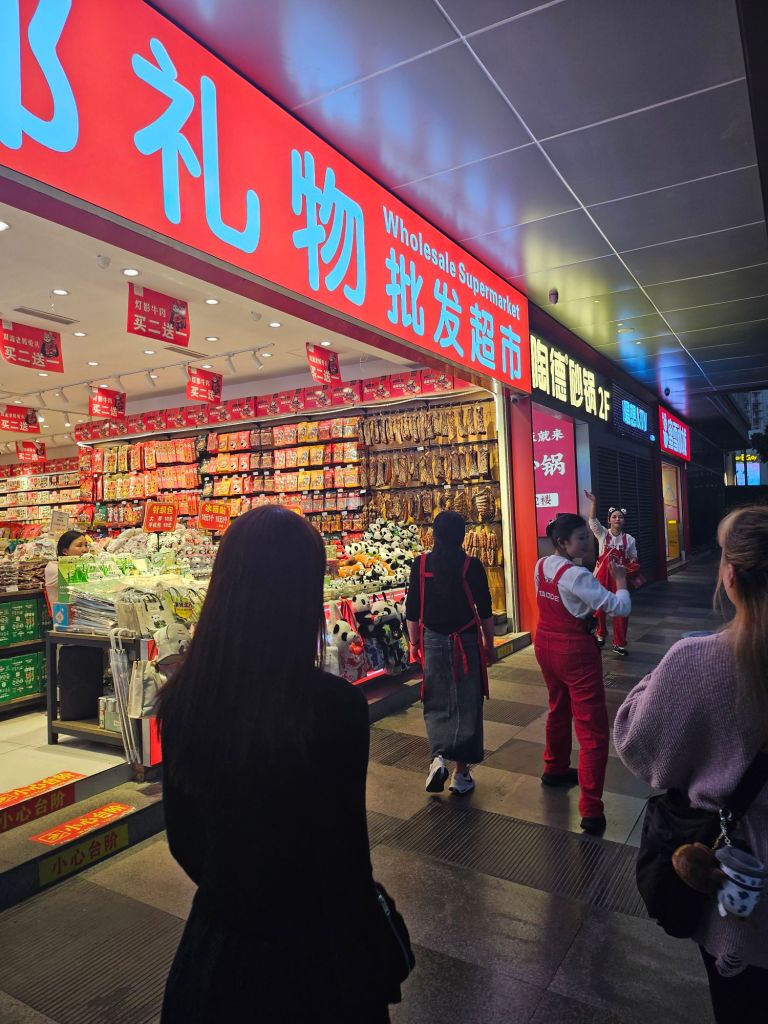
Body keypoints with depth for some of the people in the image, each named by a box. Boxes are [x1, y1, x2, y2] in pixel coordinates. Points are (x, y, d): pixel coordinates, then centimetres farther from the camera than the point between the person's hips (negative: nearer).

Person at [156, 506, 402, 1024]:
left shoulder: (181, 698, -15)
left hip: (215, 941, 3)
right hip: (314, 946, -3)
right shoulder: (335, 705, -29)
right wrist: (372, 966, 0)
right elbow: (345, 851, -17)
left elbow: (183, 839, -1)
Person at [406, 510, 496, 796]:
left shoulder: (421, 564, -4)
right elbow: (485, 611, -4)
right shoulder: (472, 566, -8)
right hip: (466, 642, -1)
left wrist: (414, 643, 12)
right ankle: (461, 772, 15)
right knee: (466, 705, 9)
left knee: (436, 703, 15)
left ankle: (438, 757, -4)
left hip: (432, 641, 1)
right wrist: (489, 644, 9)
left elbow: (412, 610, 0)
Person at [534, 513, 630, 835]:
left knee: (559, 708, 29)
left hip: (545, 644, 8)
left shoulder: (541, 566, 0)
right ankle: (591, 810, 1)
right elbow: (620, 607, -23)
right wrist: (620, 579, -8)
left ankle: (555, 769, 49)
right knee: (593, 730, 0)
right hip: (575, 650, -8)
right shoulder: (576, 575, -24)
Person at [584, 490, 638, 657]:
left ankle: (619, 644, 16)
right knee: (599, 607, 4)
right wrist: (594, 502, -27)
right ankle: (600, 635, 29)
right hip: (602, 575, -1)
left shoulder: (629, 539, 2)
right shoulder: (602, 534, -1)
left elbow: (633, 558, 8)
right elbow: (592, 519, -15)